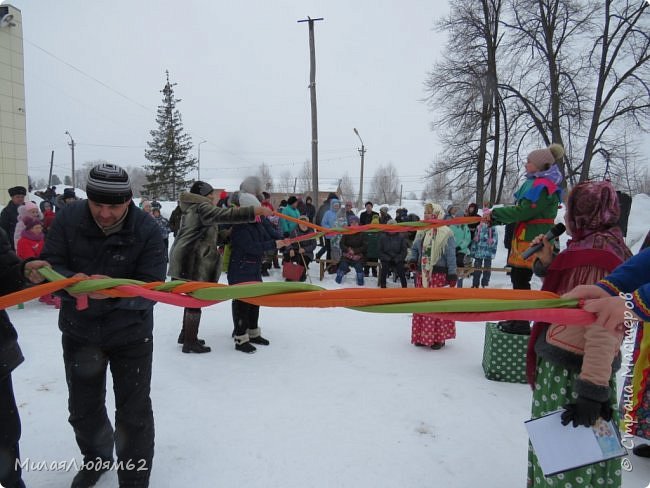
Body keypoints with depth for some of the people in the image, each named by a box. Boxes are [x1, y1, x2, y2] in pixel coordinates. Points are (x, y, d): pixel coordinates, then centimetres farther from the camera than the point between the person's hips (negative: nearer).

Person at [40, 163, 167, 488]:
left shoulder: (147, 230, -20)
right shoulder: (68, 218, -13)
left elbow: (151, 288, -23)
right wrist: (71, 280, -34)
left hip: (130, 334, -3)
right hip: (78, 331, 3)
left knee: (133, 413, 6)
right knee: (83, 408, 22)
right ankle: (96, 459, 51)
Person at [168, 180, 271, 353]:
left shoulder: (192, 209, 22)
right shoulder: (201, 208, -11)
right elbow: (225, 215, -28)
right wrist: (253, 211, -34)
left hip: (187, 260, 10)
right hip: (194, 262, -10)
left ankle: (186, 335, 30)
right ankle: (190, 342, 4)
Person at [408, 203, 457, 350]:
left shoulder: (446, 233, -7)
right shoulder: (421, 231, 10)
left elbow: (451, 256, -8)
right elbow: (414, 248, 19)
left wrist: (452, 274, -11)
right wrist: (412, 259, -1)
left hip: (438, 276, -6)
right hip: (422, 275, 6)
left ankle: (438, 337, 11)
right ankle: (422, 335, 22)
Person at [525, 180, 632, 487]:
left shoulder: (597, 250, -18)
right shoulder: (592, 245, 11)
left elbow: (604, 324, -25)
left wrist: (593, 388, -27)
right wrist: (547, 263, 8)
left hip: (572, 372, -9)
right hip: (563, 363, 9)